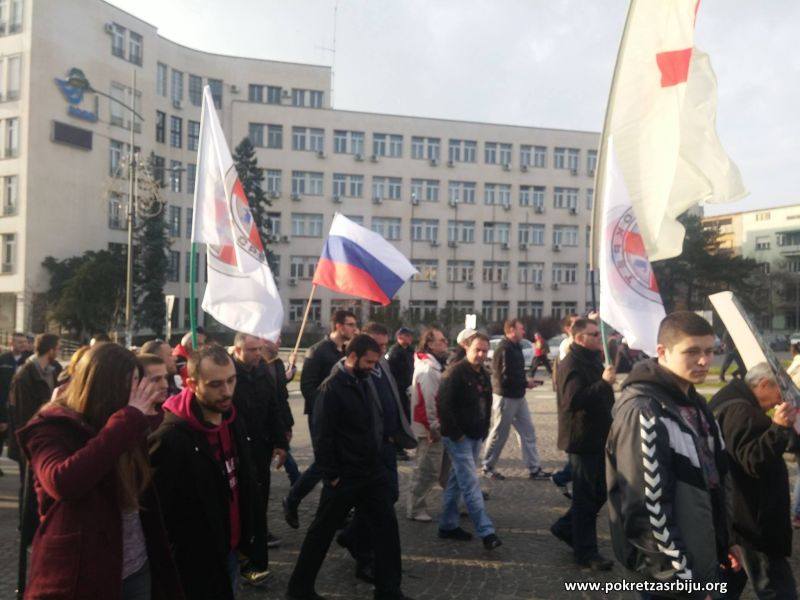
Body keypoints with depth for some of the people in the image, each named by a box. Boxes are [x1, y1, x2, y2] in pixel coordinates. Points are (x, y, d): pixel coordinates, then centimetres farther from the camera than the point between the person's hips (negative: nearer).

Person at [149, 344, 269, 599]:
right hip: (198, 562, -7)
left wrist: (252, 538, 11)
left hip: (231, 551, 7)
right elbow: (161, 513, -20)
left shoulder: (233, 421, 0)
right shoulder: (172, 437, -24)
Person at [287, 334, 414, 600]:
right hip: (344, 477, -7)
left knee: (387, 527, 8)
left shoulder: (365, 383, 7)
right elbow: (322, 436, -18)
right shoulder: (332, 388, -17)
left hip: (372, 472, 7)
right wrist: (331, 475, -16)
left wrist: (379, 456, 11)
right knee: (322, 531, 9)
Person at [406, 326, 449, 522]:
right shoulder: (427, 368, -19)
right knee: (427, 470, -2)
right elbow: (427, 401, -23)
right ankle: (415, 509, 9)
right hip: (430, 427, -10)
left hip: (436, 425, 10)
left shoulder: (435, 364, 13)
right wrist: (433, 426, -20)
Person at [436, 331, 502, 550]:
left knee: (457, 482, 15)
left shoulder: (484, 375, 11)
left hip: (476, 437, 8)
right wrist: (455, 433, -18)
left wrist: (484, 430, 12)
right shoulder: (455, 372, -15)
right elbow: (443, 405, -20)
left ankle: (448, 525, 24)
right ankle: (486, 532, -7)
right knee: (471, 485, -8)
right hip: (459, 437, -8)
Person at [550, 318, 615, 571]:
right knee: (586, 497, 1)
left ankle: (566, 527, 31)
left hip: (597, 438, 10)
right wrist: (604, 382, -33)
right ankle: (586, 552, 13)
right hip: (583, 439, -9)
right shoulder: (572, 364, -18)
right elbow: (573, 400, -33)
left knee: (600, 491, 17)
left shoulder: (593, 360, 14)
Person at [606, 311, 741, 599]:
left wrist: (725, 541, 17)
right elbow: (649, 510, -25)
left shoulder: (695, 402, 7)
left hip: (704, 561, 9)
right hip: (671, 574, -8)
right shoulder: (643, 411, -23)